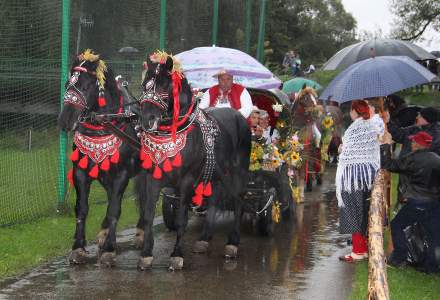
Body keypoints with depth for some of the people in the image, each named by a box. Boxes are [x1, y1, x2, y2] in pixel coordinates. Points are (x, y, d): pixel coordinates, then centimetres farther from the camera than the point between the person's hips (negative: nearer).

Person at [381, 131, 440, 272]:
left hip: (417, 203, -5)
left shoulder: (412, 159, -13)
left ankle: (399, 258, 9)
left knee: (396, 225, 11)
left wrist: (386, 145, -2)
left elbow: (388, 165, -9)